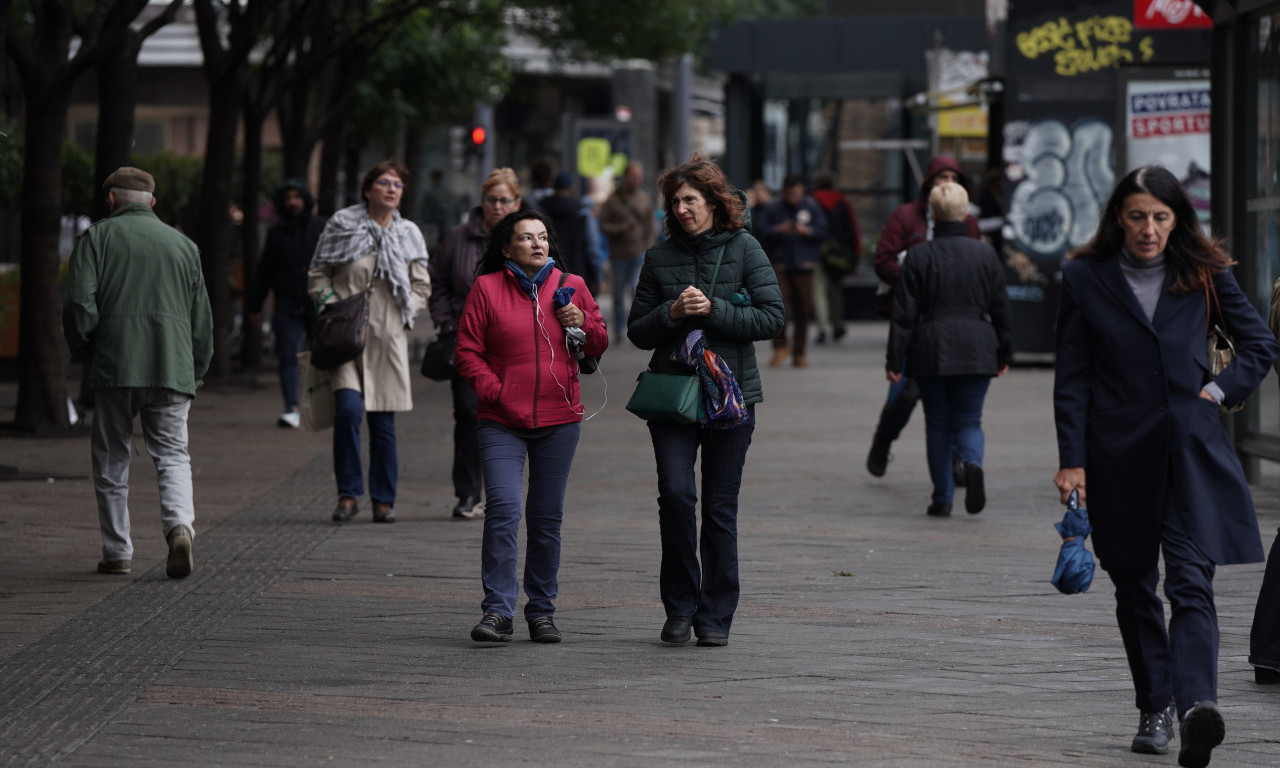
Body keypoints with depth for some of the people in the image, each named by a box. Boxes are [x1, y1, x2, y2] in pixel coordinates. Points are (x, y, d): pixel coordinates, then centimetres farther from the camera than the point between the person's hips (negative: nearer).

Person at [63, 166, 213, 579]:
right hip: (173, 369, 2)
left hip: (114, 367, -2)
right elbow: (202, 321, 16)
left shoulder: (98, 238, 5)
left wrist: (83, 353, 8)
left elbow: (80, 305, -7)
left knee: (111, 459, 9)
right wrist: (195, 377, 23)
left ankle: (117, 553, 9)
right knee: (172, 453, 4)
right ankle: (180, 524, -23)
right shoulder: (183, 245, 15)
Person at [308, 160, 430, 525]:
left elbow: (421, 285, 16)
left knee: (383, 420, 4)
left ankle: (384, 499, 13)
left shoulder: (408, 234, 10)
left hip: (388, 335, 2)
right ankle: (348, 494, -6)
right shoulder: (342, 226, 2)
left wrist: (406, 313, 0)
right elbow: (318, 275, 8)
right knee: (348, 409, -17)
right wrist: (331, 306, -6)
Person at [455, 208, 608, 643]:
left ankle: (542, 611, 16)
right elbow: (468, 352, 2)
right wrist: (494, 391, -11)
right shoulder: (486, 288, 1)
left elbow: (599, 344, 17)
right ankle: (497, 611, -11)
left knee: (547, 517, 7)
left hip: (559, 420, 3)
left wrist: (583, 323, -4)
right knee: (503, 509, -15)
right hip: (501, 422, -3)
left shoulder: (571, 286, 9)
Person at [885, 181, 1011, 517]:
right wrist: (1004, 353, 17)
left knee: (937, 423, 9)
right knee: (969, 421, 9)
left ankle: (942, 498, 9)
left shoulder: (919, 255, -4)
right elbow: (1001, 308, 7)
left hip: (931, 351, -1)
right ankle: (972, 464, -23)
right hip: (976, 351, 1)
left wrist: (895, 360, -1)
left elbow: (904, 313, -5)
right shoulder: (985, 254, 2)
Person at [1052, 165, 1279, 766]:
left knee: (1190, 582, -15)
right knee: (1134, 587, 9)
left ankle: (1195, 706, -29)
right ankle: (1154, 711, 21)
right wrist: (1073, 460, -5)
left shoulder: (1203, 274, 5)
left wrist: (1220, 391, 1)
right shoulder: (1085, 278, 2)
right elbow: (1072, 379, 2)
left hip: (1191, 448, -1)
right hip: (1120, 452, 1)